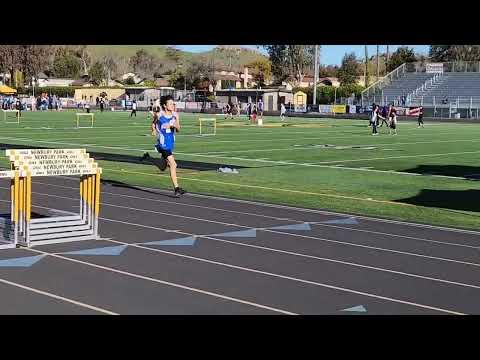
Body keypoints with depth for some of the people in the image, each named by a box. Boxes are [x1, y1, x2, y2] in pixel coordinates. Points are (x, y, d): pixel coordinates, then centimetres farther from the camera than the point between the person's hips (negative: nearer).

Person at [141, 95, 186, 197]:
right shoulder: (159, 115, -8)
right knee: (173, 164, -17)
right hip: (163, 144, -6)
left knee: (162, 167, 20)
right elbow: (153, 123, 12)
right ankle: (176, 188, -11)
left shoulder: (175, 115, 1)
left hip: (171, 144, 6)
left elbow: (178, 130, -1)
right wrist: (154, 131, -4)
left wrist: (176, 125, -22)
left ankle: (148, 157, 42)